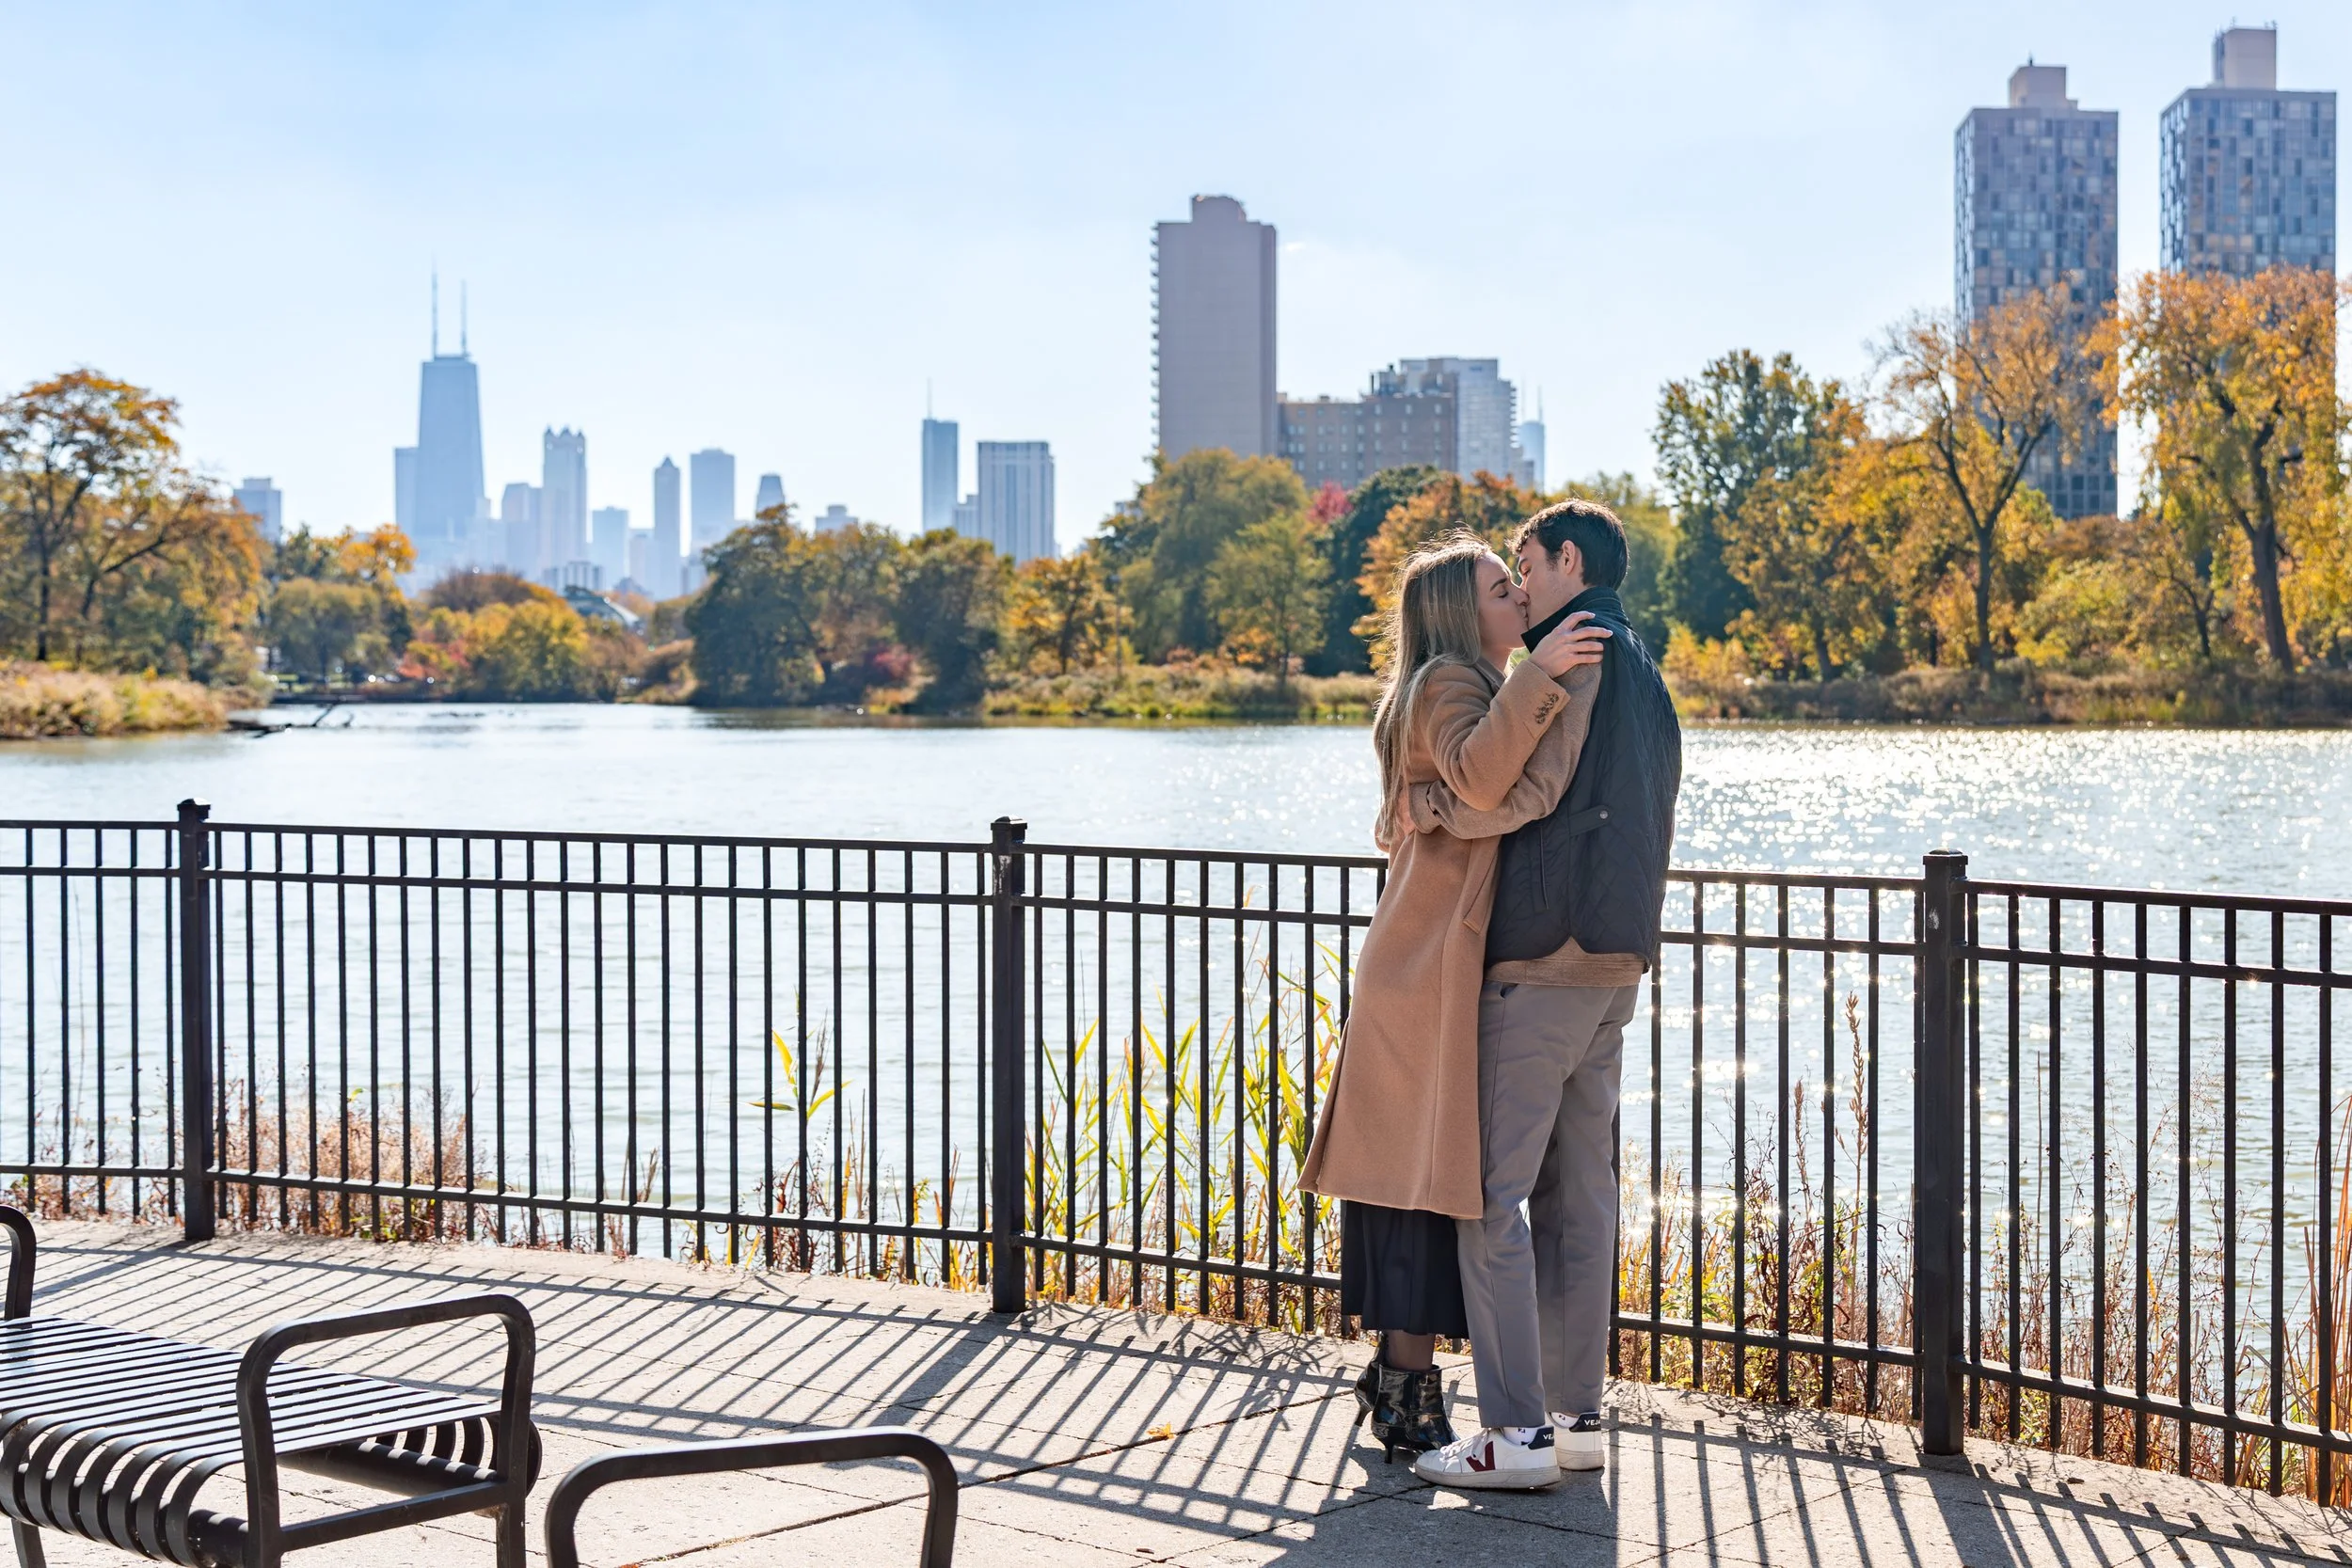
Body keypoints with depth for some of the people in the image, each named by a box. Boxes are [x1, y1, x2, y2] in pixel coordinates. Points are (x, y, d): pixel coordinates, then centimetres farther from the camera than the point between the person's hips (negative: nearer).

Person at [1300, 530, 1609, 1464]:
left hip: (1433, 963, 10)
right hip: (1438, 967, -10)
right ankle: (1407, 1395, -4)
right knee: (1430, 1175, -8)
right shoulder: (1448, 683, -10)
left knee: (1418, 1173, 11)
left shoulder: (1473, 687, 22)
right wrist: (1538, 676, -31)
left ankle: (1398, 1374, 17)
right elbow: (1476, 776, -30)